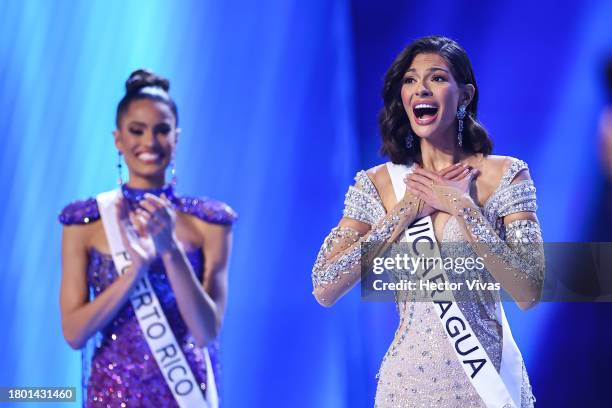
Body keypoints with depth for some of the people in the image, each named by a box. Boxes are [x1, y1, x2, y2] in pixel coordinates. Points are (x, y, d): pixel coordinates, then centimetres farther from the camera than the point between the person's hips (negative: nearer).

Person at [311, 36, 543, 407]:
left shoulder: (505, 175, -5)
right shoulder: (376, 184, 0)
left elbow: (529, 293, -13)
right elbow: (325, 289, -11)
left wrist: (462, 206, -15)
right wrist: (408, 208, -12)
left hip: (489, 377, -1)